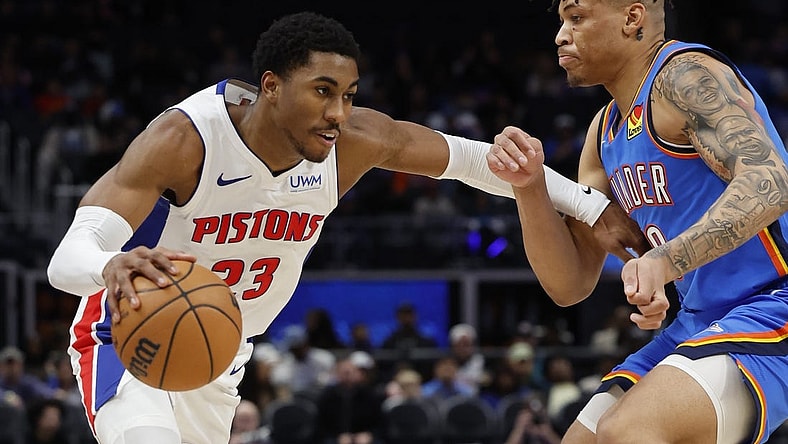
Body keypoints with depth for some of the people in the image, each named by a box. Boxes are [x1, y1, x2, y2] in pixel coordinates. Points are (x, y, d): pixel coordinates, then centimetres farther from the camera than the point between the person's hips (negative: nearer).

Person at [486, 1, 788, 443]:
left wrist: (665, 261, -43)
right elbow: (570, 284, 12)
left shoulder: (686, 75, -12)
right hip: (699, 322, 10)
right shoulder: (606, 131, 15)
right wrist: (530, 186, -4)